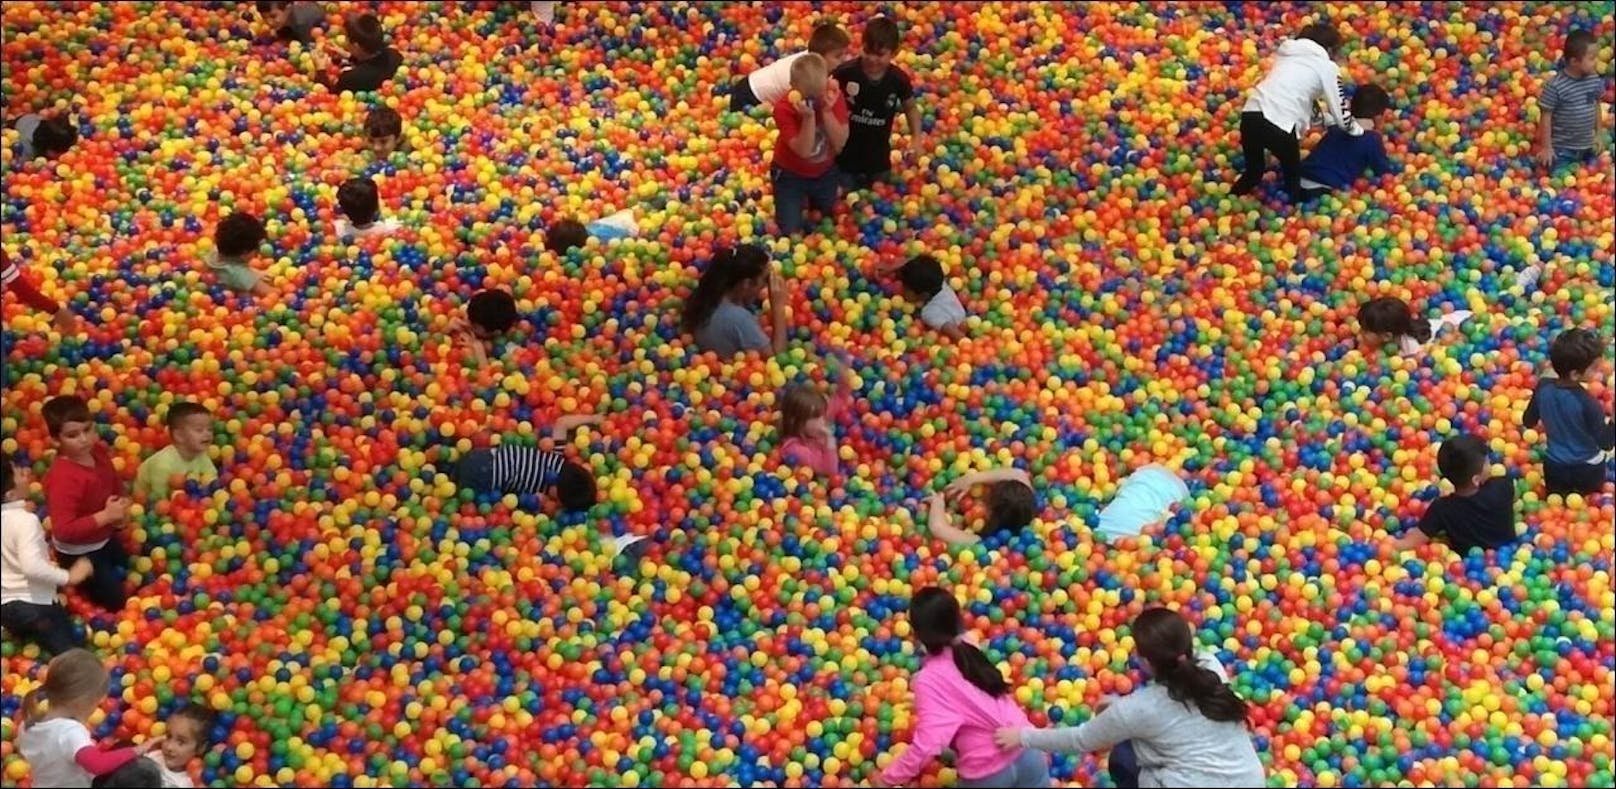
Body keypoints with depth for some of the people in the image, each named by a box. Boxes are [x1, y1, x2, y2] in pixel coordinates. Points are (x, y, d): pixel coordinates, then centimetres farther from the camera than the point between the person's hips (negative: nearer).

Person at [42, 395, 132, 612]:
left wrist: (122, 506, -10)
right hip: (78, 553, -8)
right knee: (116, 601, 6)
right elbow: (63, 530, -39)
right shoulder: (62, 478, -36)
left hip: (106, 540, 8)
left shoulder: (98, 450, -12)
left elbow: (114, 483, 10)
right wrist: (106, 516, -37)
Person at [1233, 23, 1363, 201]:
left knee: (1253, 173, 25)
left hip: (1250, 115, 6)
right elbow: (1340, 112, 15)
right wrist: (1356, 130, 34)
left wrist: (1326, 118, 47)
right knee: (1293, 178, 18)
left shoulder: (1289, 54, 29)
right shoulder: (1327, 66, 11)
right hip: (1279, 125, -6)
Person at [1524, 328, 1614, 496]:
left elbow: (1528, 422, 4)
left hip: (1555, 468, 5)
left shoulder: (1543, 387, -13)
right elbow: (1606, 443, -19)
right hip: (1587, 471, -5)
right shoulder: (1587, 402, -28)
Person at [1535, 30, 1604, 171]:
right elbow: (1545, 117, -16)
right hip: (1562, 148, -6)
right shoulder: (1556, 86, -23)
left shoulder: (1595, 80, -5)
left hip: (1587, 146, 6)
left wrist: (1597, 134, 16)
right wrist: (1546, 147, -13)